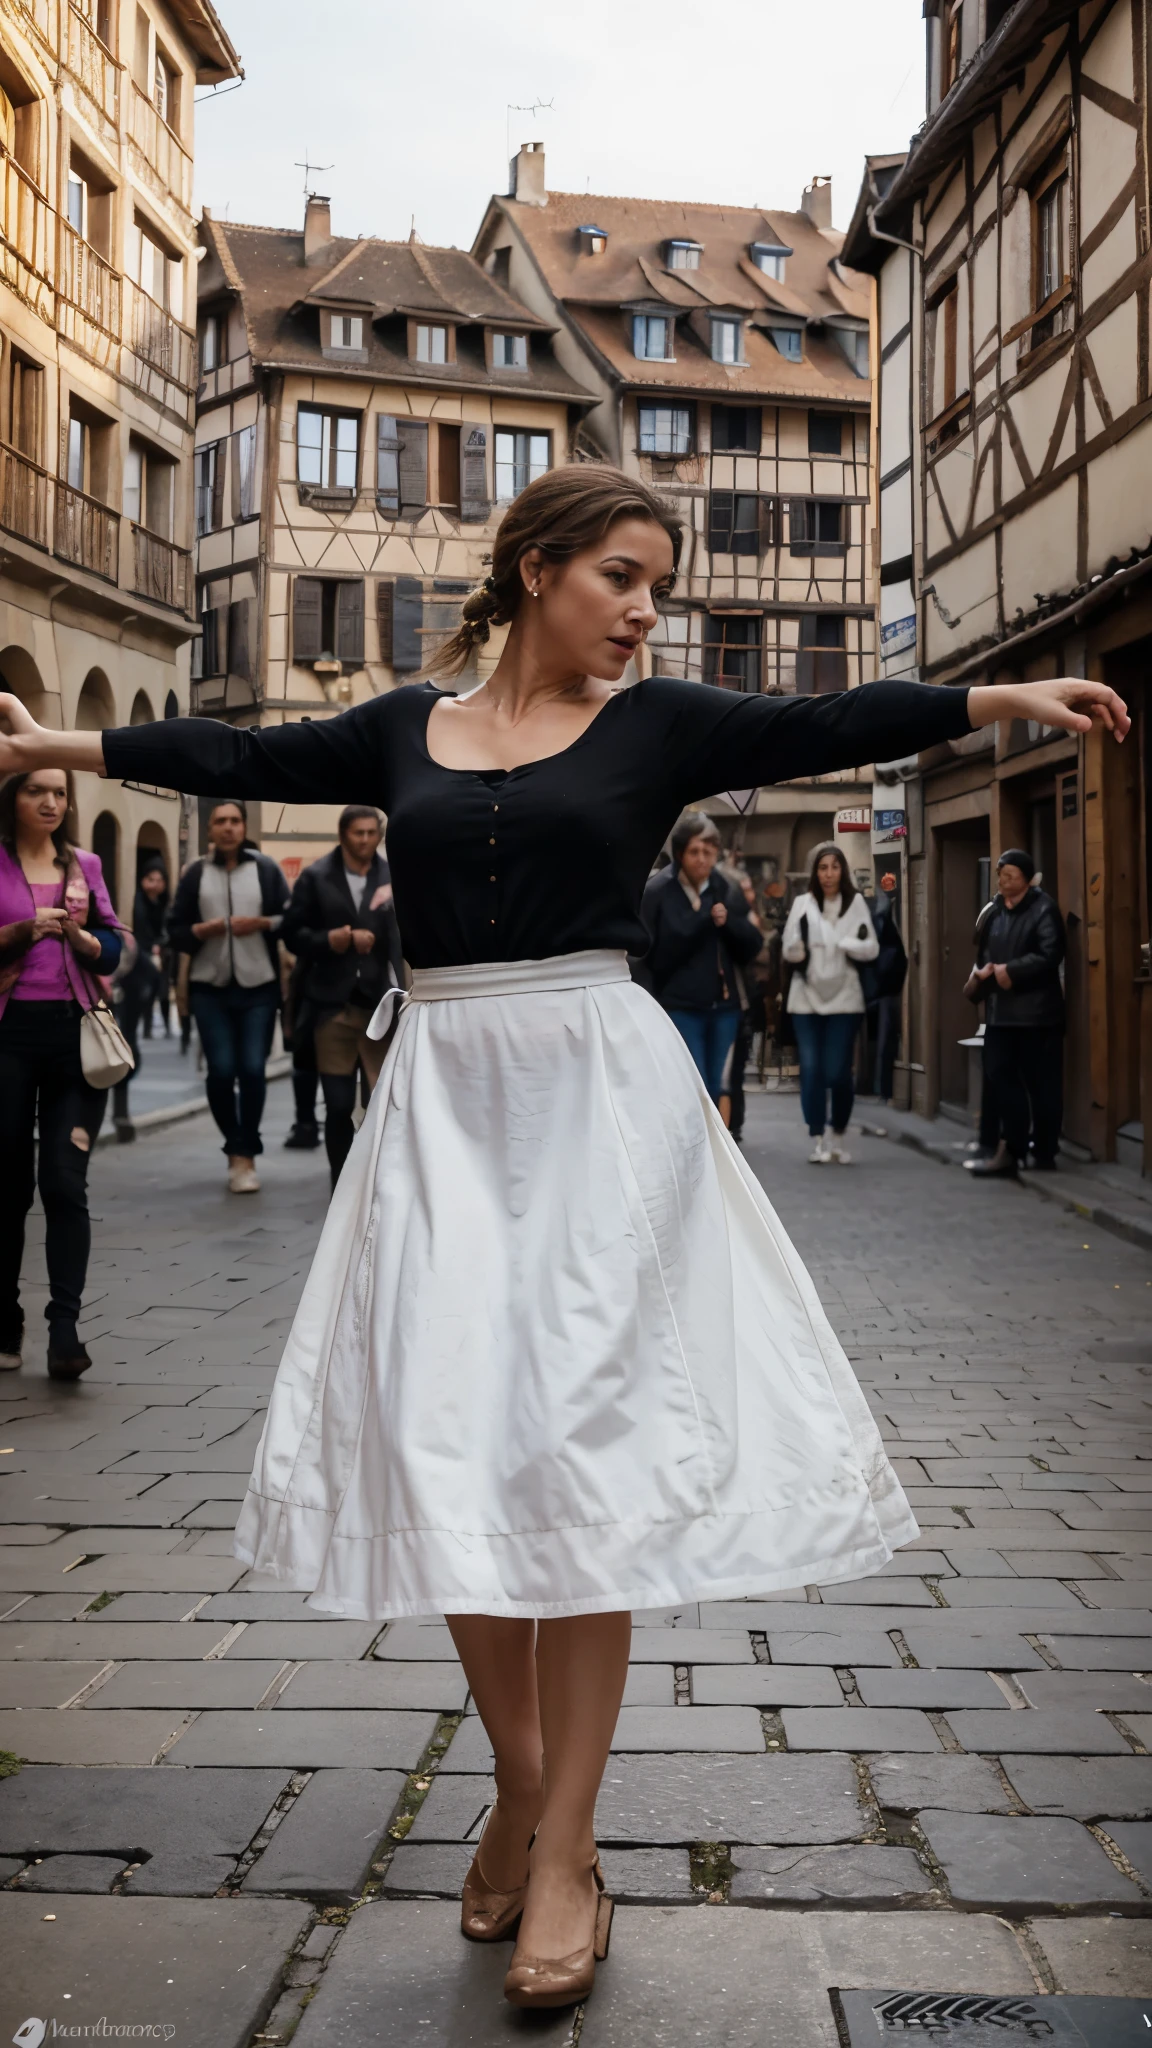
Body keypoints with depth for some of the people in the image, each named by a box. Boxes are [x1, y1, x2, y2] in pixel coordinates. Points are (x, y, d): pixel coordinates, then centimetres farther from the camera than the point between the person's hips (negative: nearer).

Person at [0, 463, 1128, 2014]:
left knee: (579, 1448, -4)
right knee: (455, 1445, 3)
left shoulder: (660, 724, 6)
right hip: (442, 1101, 2)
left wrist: (1010, 698, -13)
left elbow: (824, 726, -3)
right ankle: (517, 1787, 23)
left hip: (600, 1099, -2)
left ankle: (566, 1846, 5)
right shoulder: (408, 728, 11)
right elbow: (245, 756, 16)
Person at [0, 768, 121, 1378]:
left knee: (64, 1182, -8)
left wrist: (77, 934, -9)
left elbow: (110, 950, 9)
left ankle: (65, 1328, -10)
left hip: (75, 1030, 1)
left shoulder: (84, 864, 12)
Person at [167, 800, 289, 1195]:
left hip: (259, 987, -1)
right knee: (221, 1070, -4)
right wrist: (200, 930, -11)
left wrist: (261, 923, -14)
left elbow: (290, 919, 3)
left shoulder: (266, 869, 5)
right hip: (210, 988, 1)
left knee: (252, 1070, -6)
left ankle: (245, 1154, 7)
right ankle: (237, 1149, 17)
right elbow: (175, 931, 8)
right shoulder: (195, 874, 7)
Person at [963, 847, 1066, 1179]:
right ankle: (1012, 1148, 8)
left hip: (1036, 1009, -6)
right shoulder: (993, 912, 13)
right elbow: (984, 954, 18)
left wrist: (1011, 971, -18)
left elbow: (1050, 955, -15)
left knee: (1042, 1083, 1)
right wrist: (982, 973, -3)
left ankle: (1044, 1153, 10)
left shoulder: (1043, 909, -6)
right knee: (1000, 1076, 2)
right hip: (1000, 1008, 6)